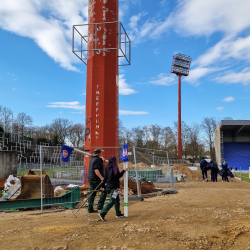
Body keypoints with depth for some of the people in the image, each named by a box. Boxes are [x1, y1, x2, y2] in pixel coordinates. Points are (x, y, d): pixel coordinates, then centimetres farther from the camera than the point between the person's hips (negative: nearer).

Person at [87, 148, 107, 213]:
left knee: (92, 193, 13)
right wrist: (102, 178, -29)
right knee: (104, 191, 3)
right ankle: (100, 206, 1)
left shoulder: (92, 159, 13)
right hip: (96, 179, -9)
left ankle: (90, 209, 15)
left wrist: (101, 159, 24)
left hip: (91, 179, 9)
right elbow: (96, 170, -26)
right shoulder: (97, 160, -16)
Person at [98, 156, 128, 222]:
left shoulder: (107, 167, 8)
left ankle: (118, 214, 28)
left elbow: (105, 177, 12)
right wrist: (123, 171, -7)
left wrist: (103, 186, 17)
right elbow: (118, 176, -18)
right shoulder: (114, 167, -15)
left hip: (108, 186, 9)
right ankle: (102, 213, -13)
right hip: (113, 186, -9)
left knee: (117, 200, 19)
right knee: (112, 201, -7)